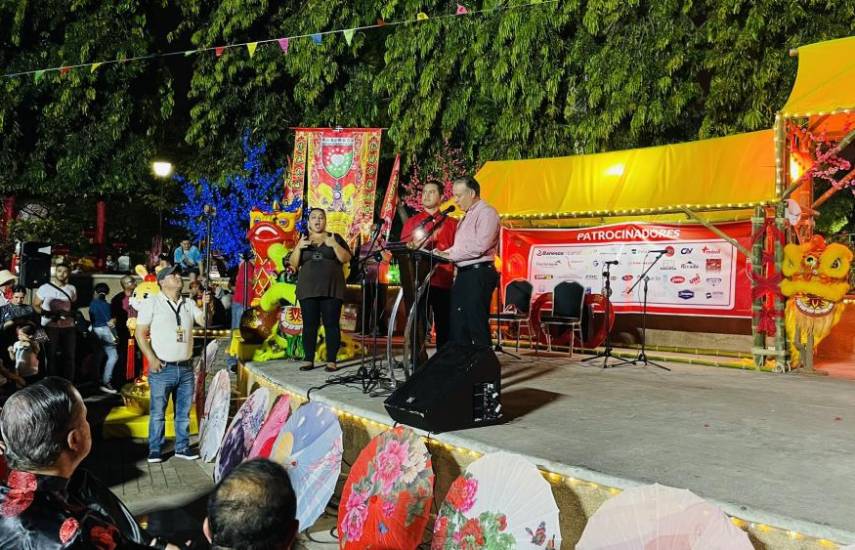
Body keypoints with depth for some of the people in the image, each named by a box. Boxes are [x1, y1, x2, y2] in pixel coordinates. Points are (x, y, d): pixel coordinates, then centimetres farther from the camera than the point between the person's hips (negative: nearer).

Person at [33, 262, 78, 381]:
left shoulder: (72, 289, 10)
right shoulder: (45, 288, 0)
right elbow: (35, 305, 1)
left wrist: (72, 313, -2)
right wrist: (45, 313, -17)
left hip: (68, 326, 3)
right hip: (50, 326, -3)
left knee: (70, 356, 5)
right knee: (51, 356, 0)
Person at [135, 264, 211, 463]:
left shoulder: (189, 304, 12)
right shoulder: (152, 303, -2)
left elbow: (205, 321, 1)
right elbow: (140, 333, -4)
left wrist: (207, 305, -18)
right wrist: (152, 358, -12)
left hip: (185, 368, 4)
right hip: (162, 368, -4)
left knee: (184, 412, 11)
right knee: (158, 412, 2)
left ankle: (182, 447, 21)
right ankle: (155, 450, 13)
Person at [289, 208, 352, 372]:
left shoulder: (335, 238, 7)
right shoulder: (303, 241, 13)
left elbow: (346, 259, -3)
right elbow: (293, 264, 6)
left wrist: (334, 245, -18)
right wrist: (298, 247, -10)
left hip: (331, 289, -2)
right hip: (308, 289, 2)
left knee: (331, 324, -5)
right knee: (309, 325, 0)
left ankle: (331, 361, -2)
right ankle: (309, 360, 4)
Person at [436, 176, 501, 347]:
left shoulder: (486, 212, -8)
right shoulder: (467, 217, 22)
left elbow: (480, 246, -20)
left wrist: (449, 255, -15)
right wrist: (442, 254, 5)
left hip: (479, 274, -9)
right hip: (463, 274, 9)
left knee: (477, 326, -7)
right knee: (457, 324, 9)